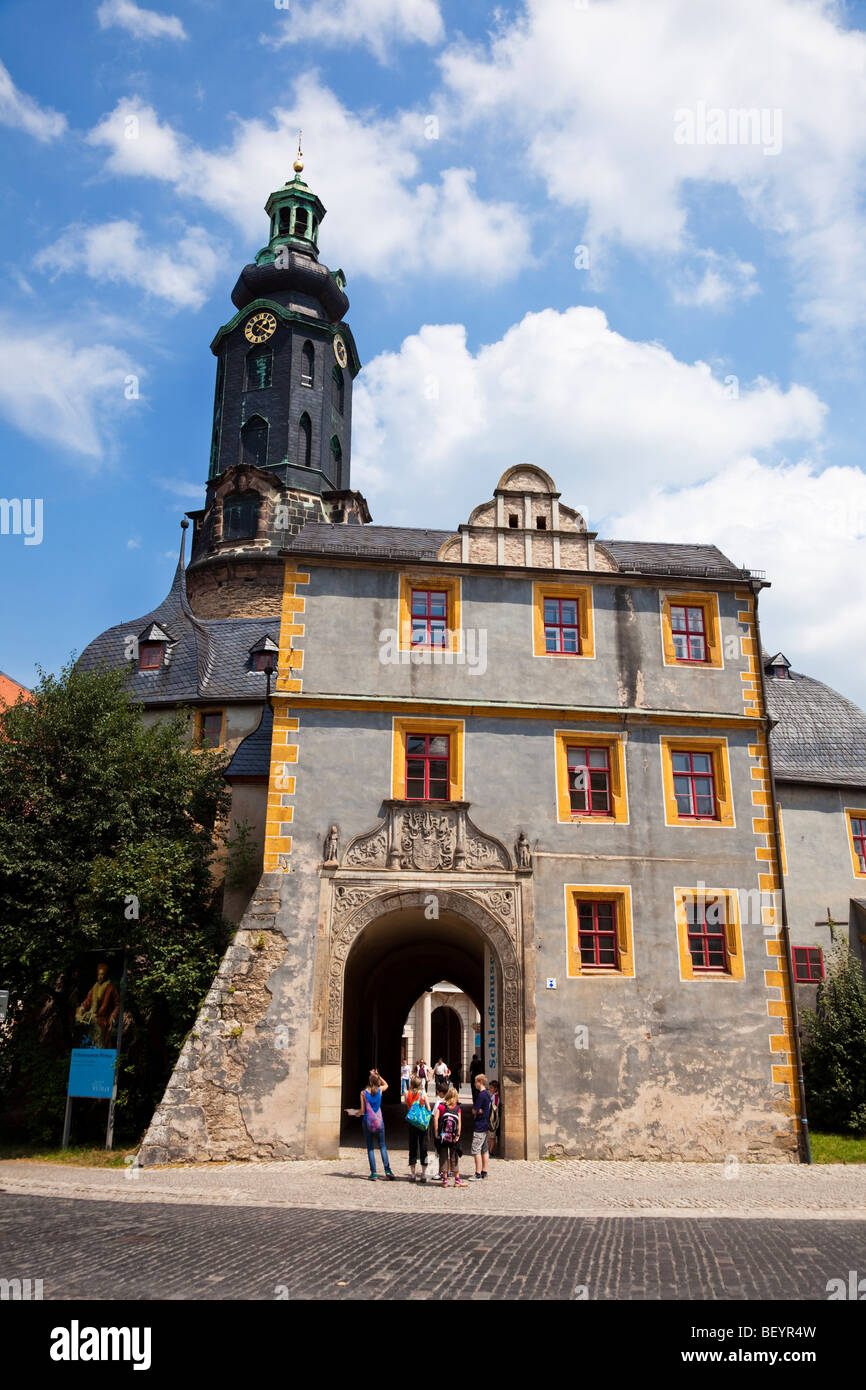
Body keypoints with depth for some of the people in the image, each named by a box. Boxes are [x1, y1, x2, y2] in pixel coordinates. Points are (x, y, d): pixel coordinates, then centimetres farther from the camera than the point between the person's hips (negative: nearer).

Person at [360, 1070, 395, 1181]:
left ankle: (373, 1172, 0)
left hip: (367, 1122, -1)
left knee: (370, 1148, 6)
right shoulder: (380, 1090, -3)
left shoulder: (363, 1093, -6)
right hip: (379, 1121, 1)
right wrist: (378, 1076, 15)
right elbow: (386, 1084, 22)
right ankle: (387, 1169, -3)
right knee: (382, 1146, 8)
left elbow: (362, 1110, -5)